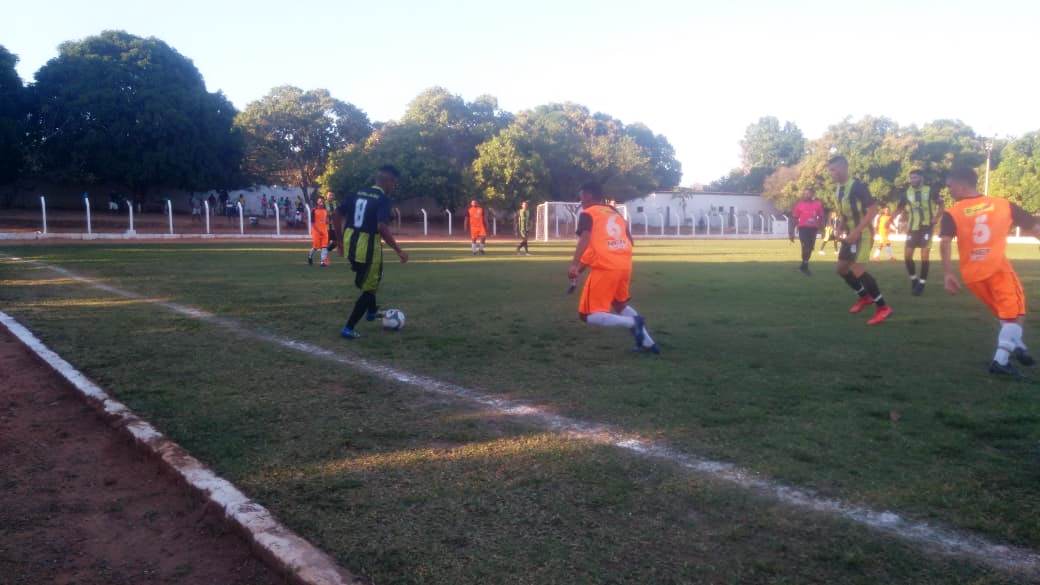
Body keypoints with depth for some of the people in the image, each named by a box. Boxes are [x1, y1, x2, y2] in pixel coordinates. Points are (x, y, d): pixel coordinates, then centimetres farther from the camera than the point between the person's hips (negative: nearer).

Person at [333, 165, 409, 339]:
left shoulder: (357, 194, 10)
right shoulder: (383, 199, -11)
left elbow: (336, 215, 11)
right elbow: (382, 227, -25)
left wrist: (340, 240, 20)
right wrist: (399, 251, -21)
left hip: (350, 244, 7)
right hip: (368, 247, -7)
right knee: (369, 288, 7)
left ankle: (372, 311, 46)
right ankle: (348, 329, 6)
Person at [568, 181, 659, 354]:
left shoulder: (587, 214, 5)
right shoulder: (616, 214, 24)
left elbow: (585, 238, -14)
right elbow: (629, 241, 24)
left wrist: (574, 264, -24)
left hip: (605, 268, -7)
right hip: (624, 266, 7)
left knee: (589, 315, -1)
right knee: (620, 304, 31)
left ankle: (632, 322, -17)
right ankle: (647, 341, 24)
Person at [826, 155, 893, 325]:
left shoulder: (858, 186, -18)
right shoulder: (838, 189, 9)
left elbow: (873, 210, -22)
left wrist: (856, 232, -27)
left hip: (863, 234, -9)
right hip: (851, 234, 9)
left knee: (857, 270, -18)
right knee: (842, 268, 13)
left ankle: (883, 307, -8)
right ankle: (865, 297, 32)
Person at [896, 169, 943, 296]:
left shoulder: (931, 191, -5)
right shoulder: (906, 193, 3)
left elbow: (941, 206, 3)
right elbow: (899, 209, 10)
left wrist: (935, 219, -10)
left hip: (927, 227, -3)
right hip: (913, 228, 3)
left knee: (924, 256, -5)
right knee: (907, 255, -2)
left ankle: (921, 283, 3)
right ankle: (914, 279, 18)